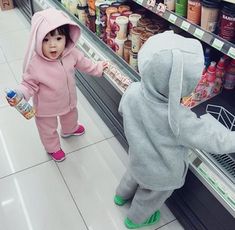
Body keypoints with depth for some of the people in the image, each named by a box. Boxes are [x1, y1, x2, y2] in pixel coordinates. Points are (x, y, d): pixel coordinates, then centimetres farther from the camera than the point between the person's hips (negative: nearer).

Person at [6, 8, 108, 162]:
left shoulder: (72, 53, -22)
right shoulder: (34, 64, -35)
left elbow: (84, 64, -1)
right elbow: (29, 84, -23)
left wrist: (98, 68, 5)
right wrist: (19, 94, -39)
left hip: (68, 99, 5)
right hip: (46, 106, -4)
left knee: (71, 116, 35)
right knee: (48, 129, 21)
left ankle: (69, 129, 72)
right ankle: (53, 148, 54)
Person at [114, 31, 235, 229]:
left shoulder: (133, 91, -27)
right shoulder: (178, 120, -43)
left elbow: (123, 109, -4)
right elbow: (216, 140, -30)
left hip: (138, 158, 5)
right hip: (161, 174, -4)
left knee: (133, 175, 38)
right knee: (150, 197, 28)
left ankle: (122, 196, 68)